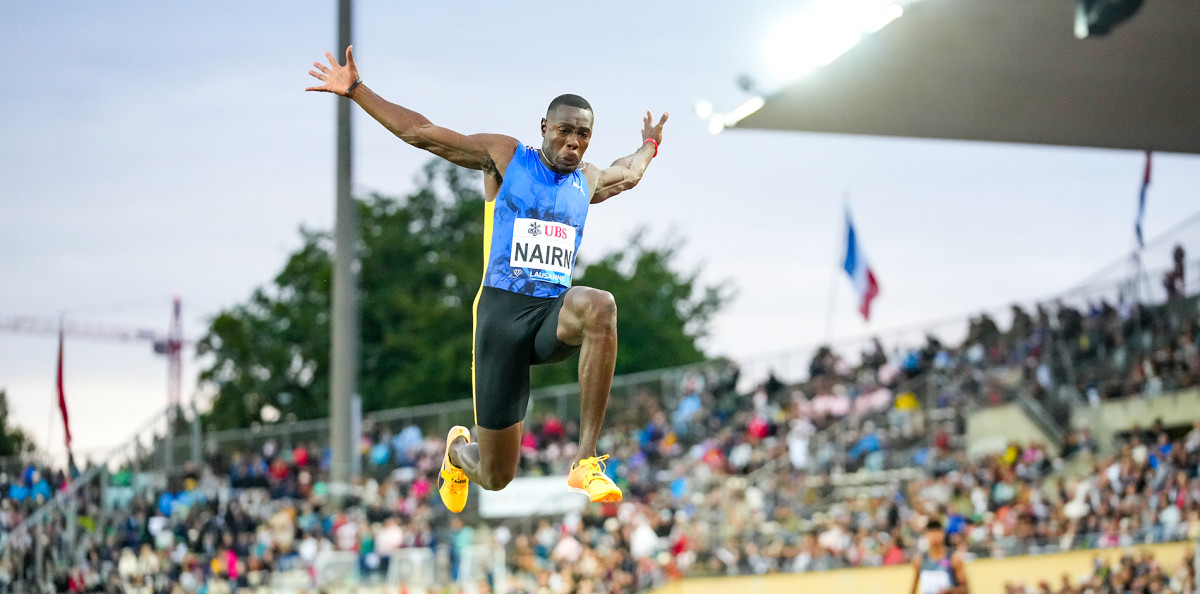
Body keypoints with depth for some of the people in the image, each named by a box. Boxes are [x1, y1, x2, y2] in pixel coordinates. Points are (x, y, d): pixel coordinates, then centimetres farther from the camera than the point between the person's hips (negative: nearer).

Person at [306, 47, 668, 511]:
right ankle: (458, 449, 41)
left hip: (555, 315, 3)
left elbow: (628, 175, 43)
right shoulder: (504, 156, 4)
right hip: (502, 311, -3)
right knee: (496, 477, -3)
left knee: (600, 306, -37)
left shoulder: (588, 181, 17)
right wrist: (354, 90, -1)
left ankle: (586, 463, -32)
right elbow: (419, 132, 3)